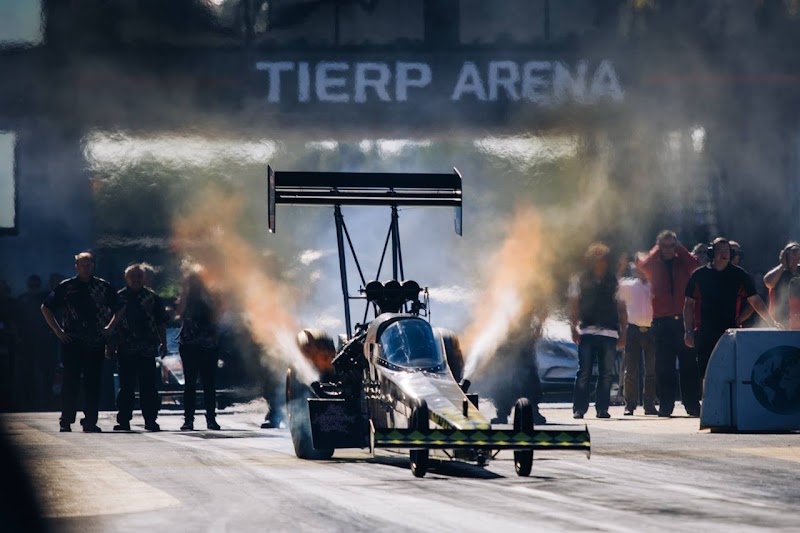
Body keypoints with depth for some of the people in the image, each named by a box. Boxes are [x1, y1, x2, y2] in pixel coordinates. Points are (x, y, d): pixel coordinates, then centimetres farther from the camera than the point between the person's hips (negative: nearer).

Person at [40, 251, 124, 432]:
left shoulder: (103, 287, 8)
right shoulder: (66, 287, 4)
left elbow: (119, 309, 19)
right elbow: (46, 308, 11)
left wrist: (110, 328, 6)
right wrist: (58, 331, 3)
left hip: (96, 342, 1)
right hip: (72, 342, -1)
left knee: (93, 383, 1)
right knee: (71, 382, -2)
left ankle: (90, 421, 6)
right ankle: (66, 422, 3)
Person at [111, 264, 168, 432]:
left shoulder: (152, 298, 7)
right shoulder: (118, 297, 6)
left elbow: (161, 322, 9)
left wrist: (163, 343, 5)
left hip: (147, 349, 0)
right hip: (125, 349, 0)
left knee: (148, 386, 0)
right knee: (126, 386, 4)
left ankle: (150, 419, 3)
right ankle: (123, 421, 8)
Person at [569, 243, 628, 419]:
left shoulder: (613, 282, 13)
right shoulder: (580, 280, 11)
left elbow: (622, 309, 14)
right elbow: (574, 307, 7)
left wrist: (623, 333, 7)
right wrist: (574, 328, -5)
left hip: (609, 333, 1)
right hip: (587, 332, -1)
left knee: (606, 373, 0)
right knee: (584, 372, -6)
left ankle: (602, 408, 6)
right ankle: (579, 408, -2)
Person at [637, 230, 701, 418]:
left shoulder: (682, 262, 10)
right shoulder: (654, 264, 9)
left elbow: (695, 264, -11)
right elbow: (643, 265, -12)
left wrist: (679, 248, 1)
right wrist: (657, 251, 0)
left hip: (683, 319, 0)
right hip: (662, 321, 0)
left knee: (689, 364, -1)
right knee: (664, 366, 0)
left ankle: (692, 404, 2)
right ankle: (665, 405, 4)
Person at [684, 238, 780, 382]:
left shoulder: (739, 275, 6)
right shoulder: (699, 276, 5)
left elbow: (755, 300, 6)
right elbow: (689, 305, 9)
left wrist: (771, 321, -6)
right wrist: (688, 331, 2)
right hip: (704, 334, 0)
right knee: (706, 374, -1)